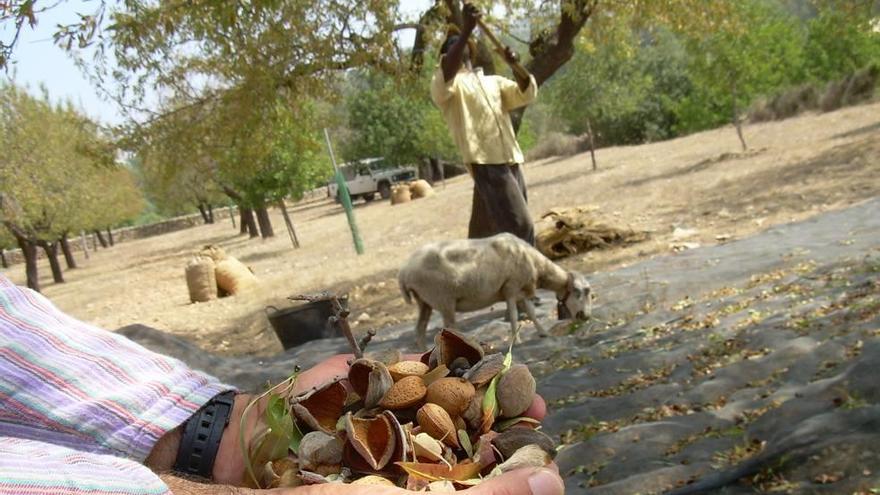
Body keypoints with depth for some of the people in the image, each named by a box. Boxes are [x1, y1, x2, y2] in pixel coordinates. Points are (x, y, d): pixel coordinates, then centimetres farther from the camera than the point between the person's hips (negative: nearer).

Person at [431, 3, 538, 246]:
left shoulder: (494, 82, 22)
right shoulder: (445, 85, 2)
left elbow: (527, 94, 11)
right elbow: (446, 74, -21)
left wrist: (515, 64, -8)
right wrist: (466, 31, -31)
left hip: (511, 162, 7)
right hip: (485, 163, -7)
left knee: (487, 230, 12)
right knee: (520, 227, -15)